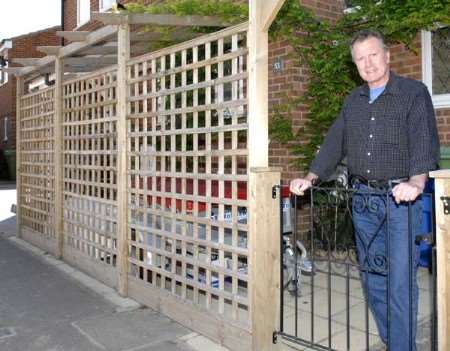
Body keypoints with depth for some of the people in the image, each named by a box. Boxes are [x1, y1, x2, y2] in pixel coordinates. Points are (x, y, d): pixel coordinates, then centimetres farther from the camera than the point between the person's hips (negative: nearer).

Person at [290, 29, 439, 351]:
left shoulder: (414, 93, -2)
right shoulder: (353, 101, 16)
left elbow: (425, 142, -15)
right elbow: (335, 144, 14)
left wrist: (416, 182, -32)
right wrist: (310, 178, 4)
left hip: (401, 198, -5)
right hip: (363, 200, 6)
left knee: (401, 282, -6)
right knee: (372, 277, 10)